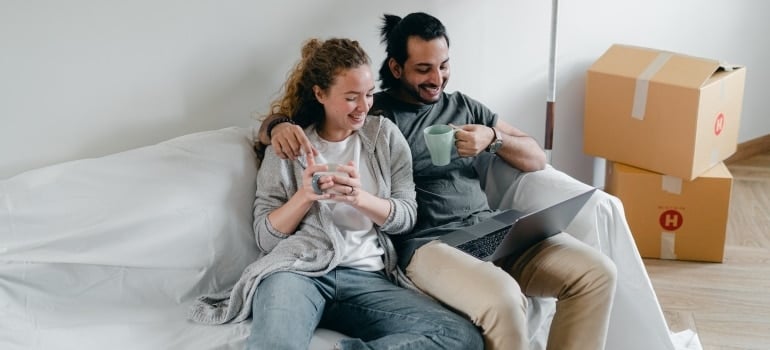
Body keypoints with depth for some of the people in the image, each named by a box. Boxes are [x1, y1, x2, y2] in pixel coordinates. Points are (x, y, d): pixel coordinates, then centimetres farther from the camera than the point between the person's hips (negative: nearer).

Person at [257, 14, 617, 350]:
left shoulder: (463, 106, 20)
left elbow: (537, 159, 19)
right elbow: (271, 126, 5)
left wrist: (493, 138, -1)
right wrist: (279, 126, -21)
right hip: (426, 243, -5)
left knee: (597, 272, -14)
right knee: (503, 299, -35)